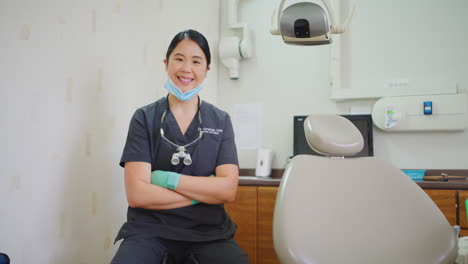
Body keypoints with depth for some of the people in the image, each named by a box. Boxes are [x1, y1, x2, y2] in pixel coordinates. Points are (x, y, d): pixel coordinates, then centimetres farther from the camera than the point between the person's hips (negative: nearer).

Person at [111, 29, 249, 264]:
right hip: (149, 231, -1)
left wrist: (167, 179, -11)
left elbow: (228, 189, -6)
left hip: (207, 233, 1)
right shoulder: (144, 118, 0)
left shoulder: (221, 121, 5)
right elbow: (137, 194, -9)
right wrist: (204, 193, -9)